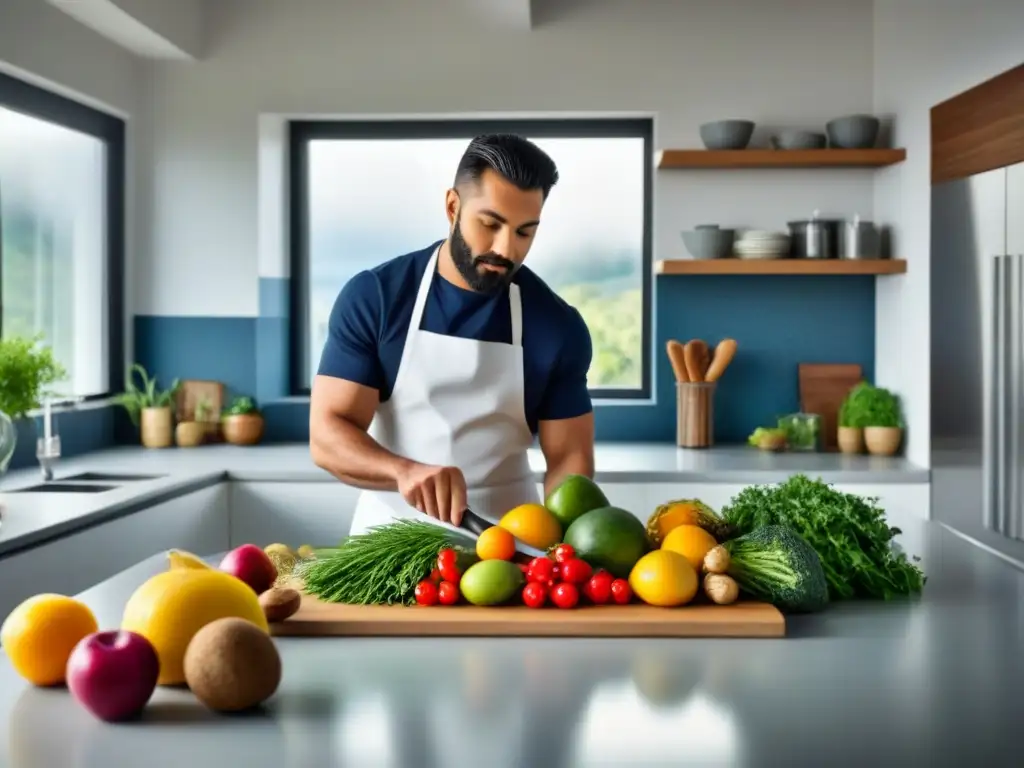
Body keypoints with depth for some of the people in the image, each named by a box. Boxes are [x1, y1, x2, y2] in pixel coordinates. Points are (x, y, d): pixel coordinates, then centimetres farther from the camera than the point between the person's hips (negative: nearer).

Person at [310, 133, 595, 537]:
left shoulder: (559, 325, -2)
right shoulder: (372, 297, -5)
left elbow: (569, 457, 1)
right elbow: (327, 435, -9)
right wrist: (404, 471, -28)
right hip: (391, 532, -1)